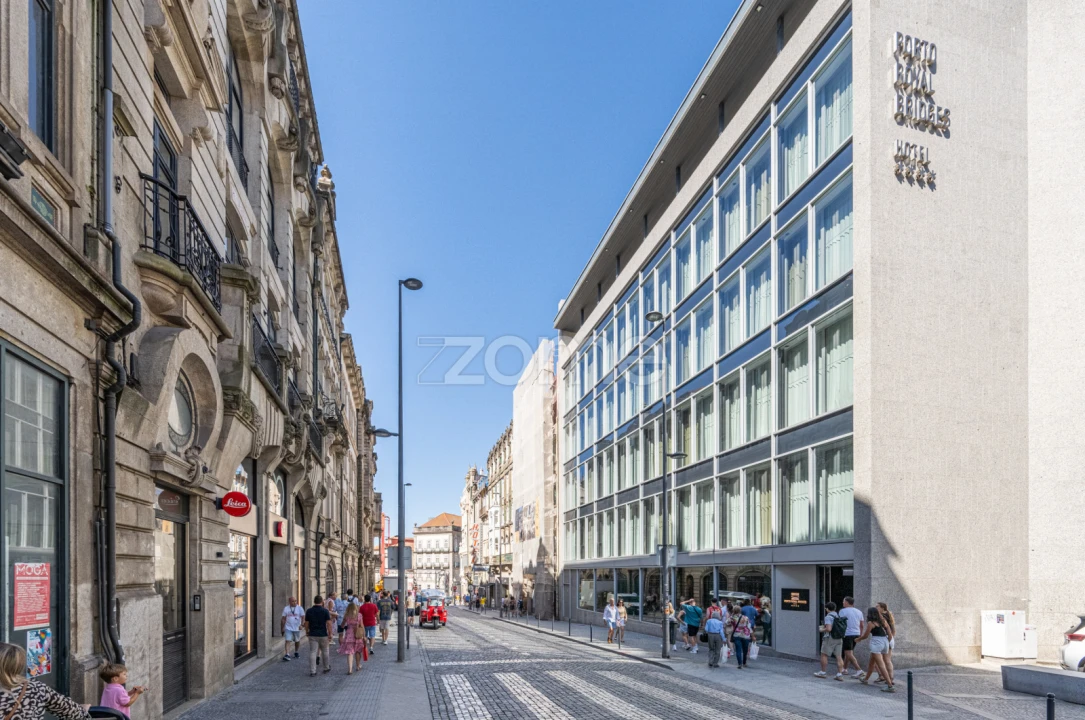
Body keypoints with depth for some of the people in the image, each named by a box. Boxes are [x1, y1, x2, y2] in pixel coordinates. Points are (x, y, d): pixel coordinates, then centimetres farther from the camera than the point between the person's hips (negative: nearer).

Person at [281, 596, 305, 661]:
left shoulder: (299, 608, -1)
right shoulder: (286, 608, 3)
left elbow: (303, 617, -7)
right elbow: (283, 619, 7)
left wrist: (301, 625, -21)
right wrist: (282, 628, 8)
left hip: (297, 628, 0)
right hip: (288, 628, 0)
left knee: (297, 641, 13)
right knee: (288, 641, -13)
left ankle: (296, 652, 34)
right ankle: (287, 655, -20)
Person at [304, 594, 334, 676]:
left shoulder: (309, 611, -1)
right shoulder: (325, 611, -7)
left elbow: (306, 623, 3)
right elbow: (329, 623, -10)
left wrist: (307, 632, 19)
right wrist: (330, 634, -4)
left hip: (313, 635, 1)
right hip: (323, 635, -1)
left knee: (312, 653, 1)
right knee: (325, 651, 16)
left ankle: (312, 671, -5)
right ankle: (327, 668, 30)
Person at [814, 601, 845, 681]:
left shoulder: (828, 617, -13)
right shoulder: (839, 616, 9)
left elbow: (829, 629, -24)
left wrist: (822, 630, -3)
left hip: (830, 638, -7)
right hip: (839, 639, 7)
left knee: (824, 655, 6)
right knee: (839, 657, 4)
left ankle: (823, 673, 12)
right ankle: (840, 675, 1)